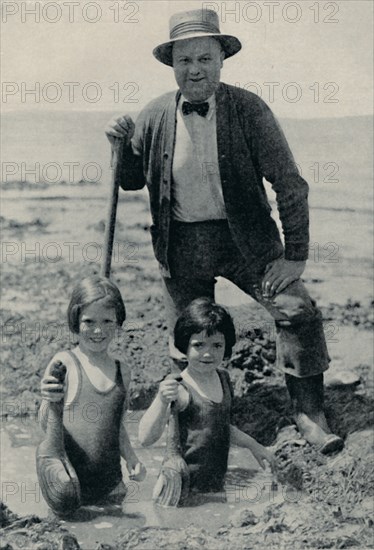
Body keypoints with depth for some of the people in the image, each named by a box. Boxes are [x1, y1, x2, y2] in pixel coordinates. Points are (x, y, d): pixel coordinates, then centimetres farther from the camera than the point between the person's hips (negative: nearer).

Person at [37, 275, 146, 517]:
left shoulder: (122, 372, 8)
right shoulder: (64, 364, -8)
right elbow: (47, 426, -9)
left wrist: (132, 459, 6)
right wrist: (52, 404, -30)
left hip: (110, 481, 5)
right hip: (70, 476, -5)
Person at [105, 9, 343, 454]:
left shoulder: (248, 109, -8)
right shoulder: (155, 116, 0)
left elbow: (288, 182, -8)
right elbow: (131, 181, 13)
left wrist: (295, 254, -11)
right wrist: (123, 145, -8)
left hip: (245, 238, -2)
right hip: (181, 246, 2)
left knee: (298, 311, -18)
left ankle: (308, 414, -1)